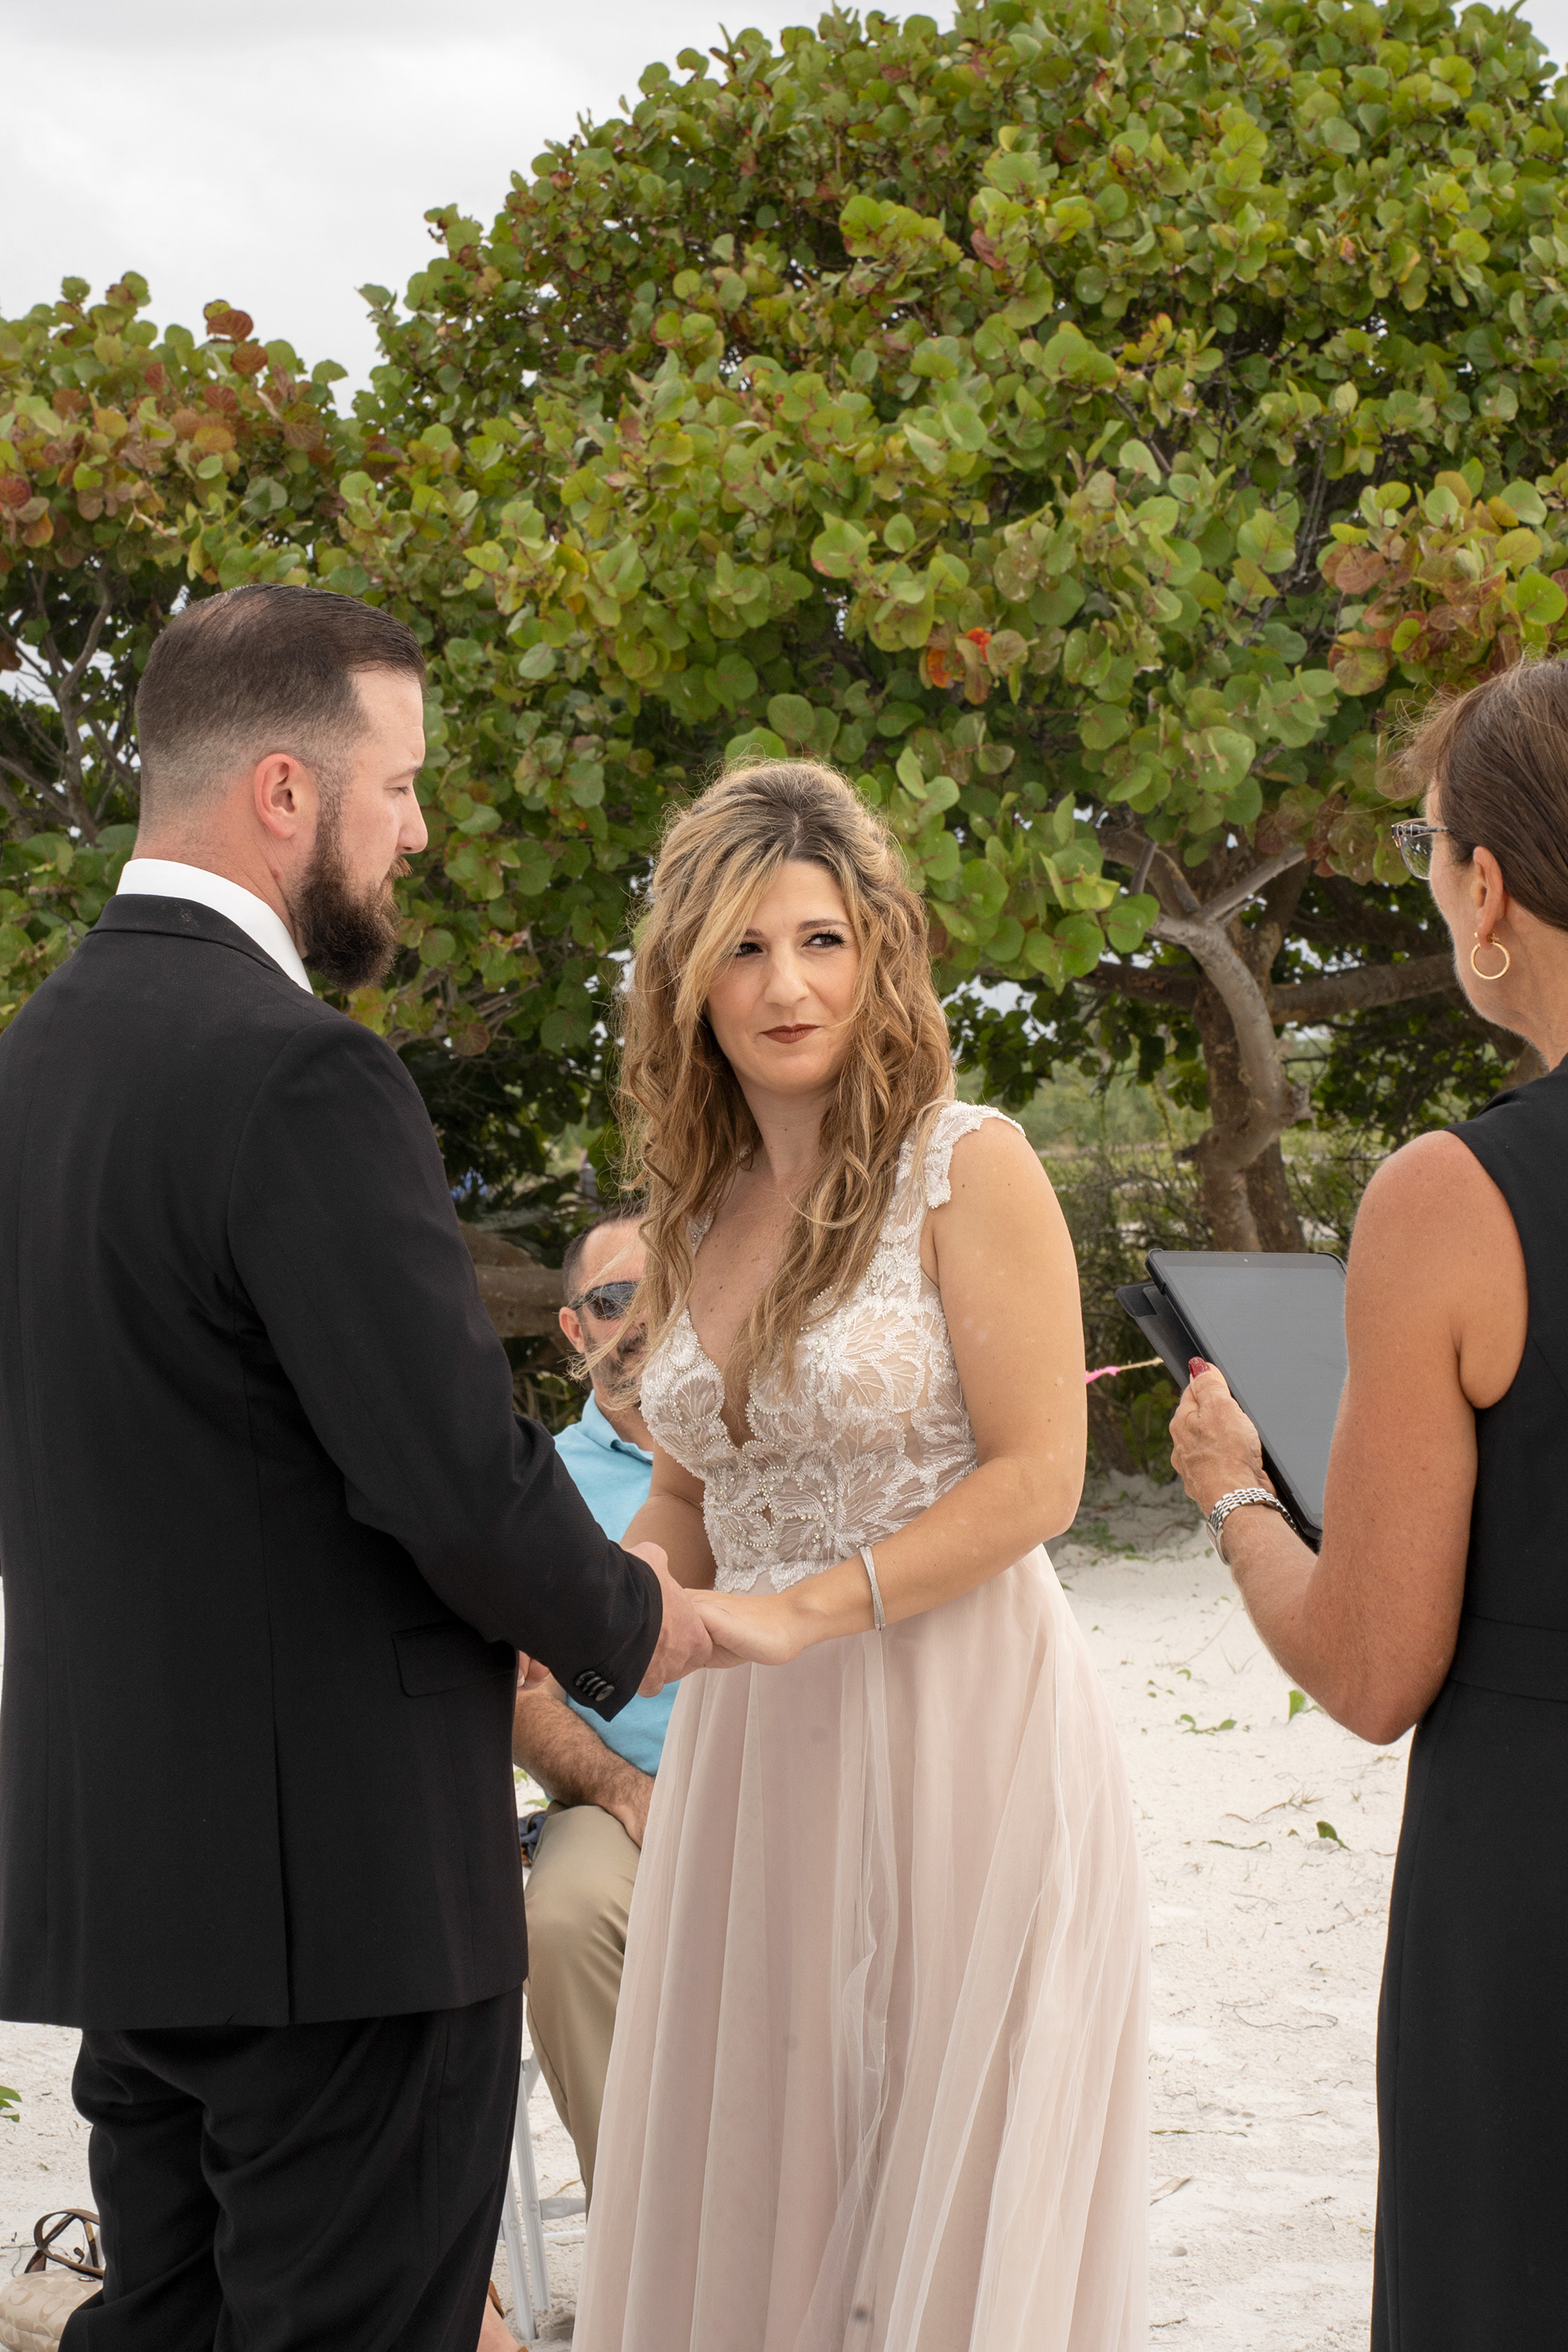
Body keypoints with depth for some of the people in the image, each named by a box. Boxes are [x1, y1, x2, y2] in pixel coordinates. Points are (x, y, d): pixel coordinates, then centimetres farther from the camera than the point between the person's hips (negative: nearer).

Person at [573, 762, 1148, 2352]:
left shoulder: (968, 1165, -7)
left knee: (949, 2219, 0)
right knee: (747, 2197, 7)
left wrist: (800, 1613, -17)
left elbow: (1035, 1478, -11)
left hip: (959, 1734, -6)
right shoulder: (698, 1210, 12)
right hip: (751, 1752, 6)